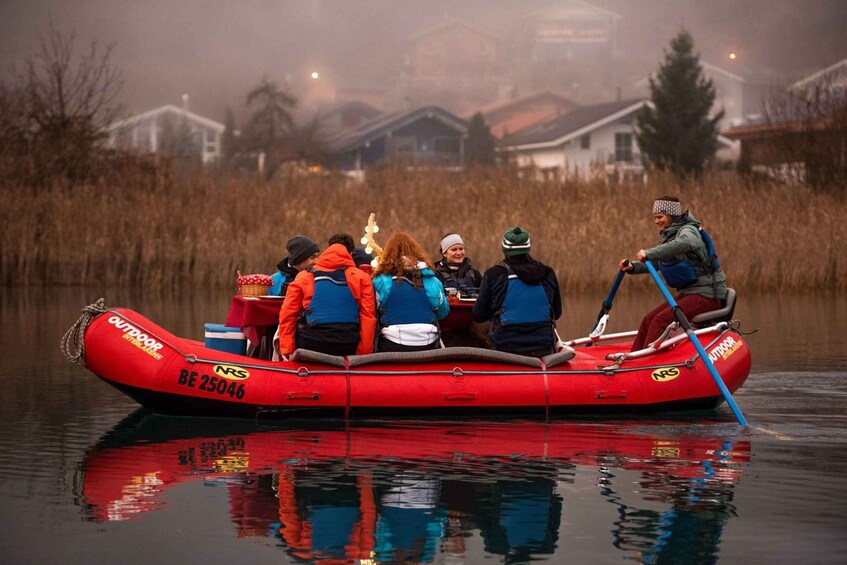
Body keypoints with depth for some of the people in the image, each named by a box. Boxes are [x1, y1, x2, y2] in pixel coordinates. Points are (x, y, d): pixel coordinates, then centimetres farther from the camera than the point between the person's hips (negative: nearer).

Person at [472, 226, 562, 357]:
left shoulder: (493, 275, -4)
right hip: (543, 348, 3)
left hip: (506, 347, -3)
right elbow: (557, 313, 16)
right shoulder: (548, 274, 5)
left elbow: (478, 316, 3)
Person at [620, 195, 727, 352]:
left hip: (707, 294, -10)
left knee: (661, 320, -22)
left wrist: (649, 253, -41)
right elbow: (655, 263, 19)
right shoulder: (670, 235, 17)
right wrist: (633, 267, 0)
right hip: (688, 292, 10)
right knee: (649, 319, 1)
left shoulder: (688, 231, -14)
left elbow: (684, 243, -39)